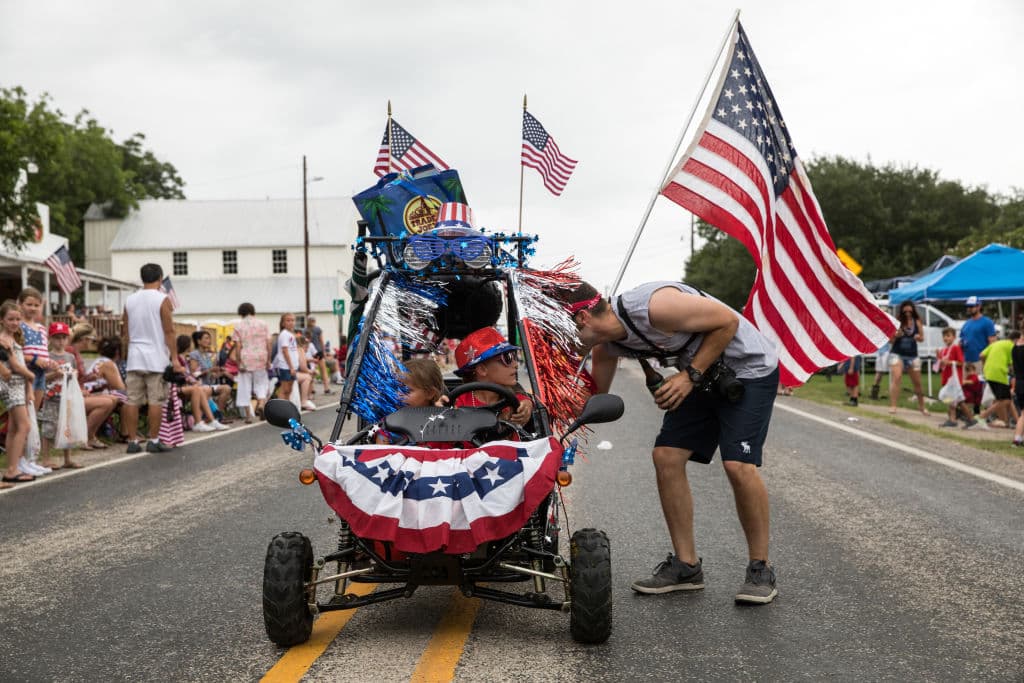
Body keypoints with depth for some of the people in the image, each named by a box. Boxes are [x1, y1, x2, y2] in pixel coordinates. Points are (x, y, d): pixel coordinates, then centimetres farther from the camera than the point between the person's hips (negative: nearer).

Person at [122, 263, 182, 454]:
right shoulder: (162, 299, -7)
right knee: (155, 401, 0)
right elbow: (168, 331, -9)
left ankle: (133, 441, 7)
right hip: (156, 357, -5)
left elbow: (126, 330, 14)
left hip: (134, 358, 5)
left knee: (132, 400, 5)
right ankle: (154, 441, 2)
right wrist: (174, 358, -6)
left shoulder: (130, 300, 9)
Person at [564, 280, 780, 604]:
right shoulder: (605, 346, -5)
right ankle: (686, 565, 7)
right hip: (701, 376, 8)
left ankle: (760, 568, -2)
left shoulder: (655, 307, -32)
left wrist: (691, 376, -24)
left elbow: (728, 321, -22)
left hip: (750, 368, -8)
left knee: (739, 465, -20)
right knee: (666, 456, -3)